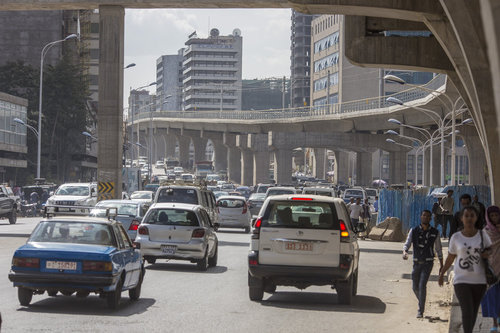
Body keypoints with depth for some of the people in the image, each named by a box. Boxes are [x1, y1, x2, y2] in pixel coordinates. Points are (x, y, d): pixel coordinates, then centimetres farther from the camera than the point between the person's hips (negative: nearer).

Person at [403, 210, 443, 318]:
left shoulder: (435, 232, 1)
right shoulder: (414, 231, 2)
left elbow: (439, 249, 8)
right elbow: (407, 244, -1)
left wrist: (441, 265, 7)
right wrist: (405, 252, -24)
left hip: (428, 263, -2)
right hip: (417, 262, 2)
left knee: (422, 285, -16)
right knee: (415, 287, 9)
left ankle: (421, 310, -12)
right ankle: (422, 303, 38)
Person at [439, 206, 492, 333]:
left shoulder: (482, 235, 0)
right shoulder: (456, 237, -2)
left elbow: (490, 250, 12)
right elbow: (450, 257, 10)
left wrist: (488, 253, -11)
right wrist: (442, 273, 12)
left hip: (479, 280, 2)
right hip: (461, 281, -2)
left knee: (474, 312, 12)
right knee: (467, 312, -15)